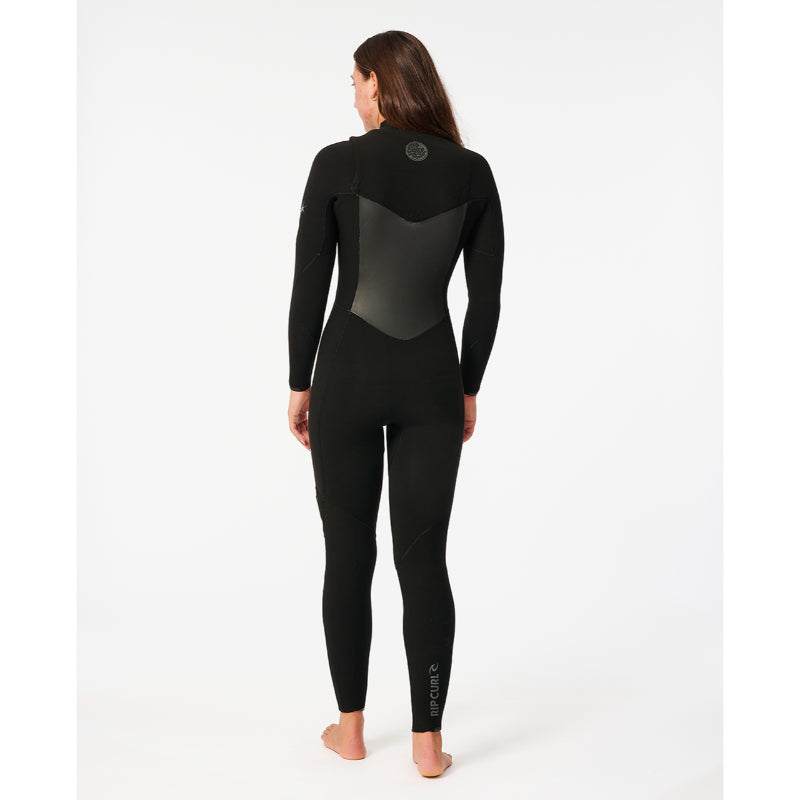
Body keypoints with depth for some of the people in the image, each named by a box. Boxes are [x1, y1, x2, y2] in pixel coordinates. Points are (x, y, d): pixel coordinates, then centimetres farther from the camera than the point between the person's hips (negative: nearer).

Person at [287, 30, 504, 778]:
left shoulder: (337, 163, -7)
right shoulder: (472, 171, 1)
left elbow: (309, 286, -6)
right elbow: (486, 296, 2)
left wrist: (298, 384, 5)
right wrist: (469, 388, 12)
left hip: (347, 376, -2)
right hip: (432, 381, 2)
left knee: (348, 555, 11)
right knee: (424, 559, 7)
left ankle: (351, 728, 24)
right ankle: (427, 742, 14)